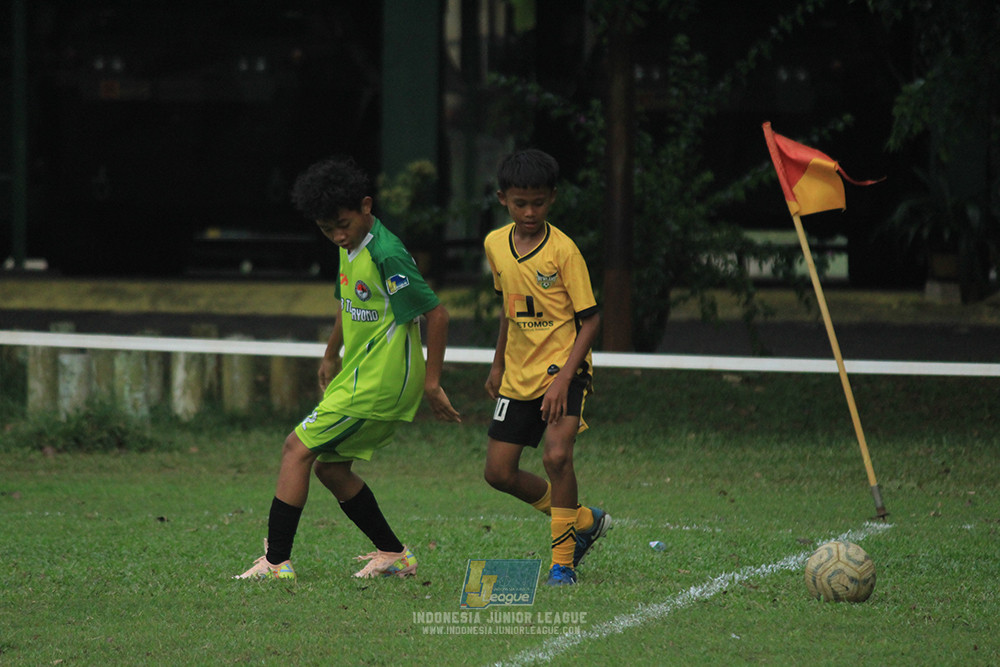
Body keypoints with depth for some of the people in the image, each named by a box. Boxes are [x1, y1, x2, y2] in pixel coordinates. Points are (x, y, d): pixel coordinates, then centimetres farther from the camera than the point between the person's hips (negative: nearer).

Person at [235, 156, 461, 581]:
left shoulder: (386, 255, -21)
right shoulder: (350, 248, 9)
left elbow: (436, 314, -21)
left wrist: (431, 382, -19)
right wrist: (331, 356, 34)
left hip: (380, 382, -10)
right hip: (360, 375, 10)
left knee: (298, 449, -9)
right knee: (330, 466, 14)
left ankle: (276, 562, -9)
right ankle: (394, 555, 21)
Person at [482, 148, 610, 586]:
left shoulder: (563, 250, -14)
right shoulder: (495, 245, 4)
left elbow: (590, 319, -13)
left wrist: (564, 378, -21)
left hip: (563, 369, -7)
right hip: (519, 376, 7)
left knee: (556, 455, -26)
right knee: (498, 472, 5)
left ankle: (563, 562, -12)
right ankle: (584, 521, 25)